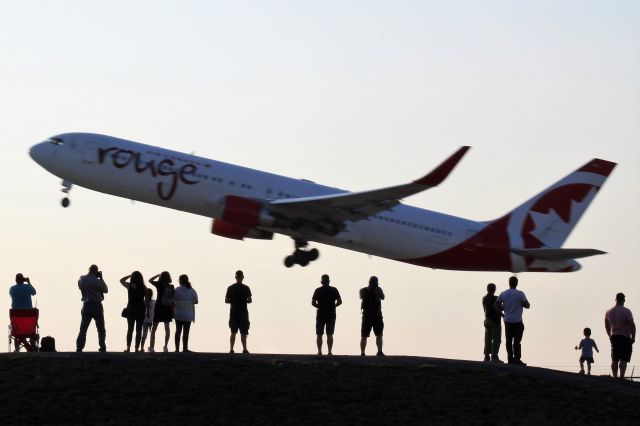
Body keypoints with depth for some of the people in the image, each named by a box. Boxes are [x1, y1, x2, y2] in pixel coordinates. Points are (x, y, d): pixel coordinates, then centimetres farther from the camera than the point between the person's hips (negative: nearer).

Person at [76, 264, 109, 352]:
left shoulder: (81, 280, -2)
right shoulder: (97, 281, -14)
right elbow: (106, 290, -1)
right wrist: (101, 278, 3)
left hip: (86, 305, 3)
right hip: (97, 305, -3)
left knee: (83, 328, 7)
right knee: (101, 329, 7)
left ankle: (79, 348, 0)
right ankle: (102, 348, 2)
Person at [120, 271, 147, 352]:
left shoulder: (129, 286, -4)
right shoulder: (144, 288, -4)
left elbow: (121, 280, 14)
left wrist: (130, 275, 12)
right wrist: (148, 311, 4)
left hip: (131, 309, 1)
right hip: (141, 310, -1)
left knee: (130, 329, 9)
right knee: (138, 330, 5)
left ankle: (128, 348, -1)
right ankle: (137, 348, 0)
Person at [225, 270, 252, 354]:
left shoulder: (230, 288, 2)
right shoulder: (246, 288, -5)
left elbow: (226, 300, 0)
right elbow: (250, 300, -7)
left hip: (233, 312, 2)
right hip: (243, 312, -2)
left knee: (233, 332, 9)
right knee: (243, 332, 0)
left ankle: (231, 349, 6)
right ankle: (244, 349, -6)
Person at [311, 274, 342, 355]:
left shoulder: (318, 290, -2)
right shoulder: (334, 290, -1)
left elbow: (313, 303, -5)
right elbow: (339, 302, -3)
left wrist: (319, 306, 11)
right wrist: (333, 306, 11)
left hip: (320, 314, -1)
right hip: (331, 314, 1)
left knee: (319, 334, 5)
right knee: (330, 334, 3)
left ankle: (319, 351, -1)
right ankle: (329, 351, -2)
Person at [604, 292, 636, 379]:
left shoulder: (608, 312, 7)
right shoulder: (626, 311, -11)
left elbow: (607, 326, 16)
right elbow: (632, 325, -14)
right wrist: (633, 337, -6)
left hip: (614, 337, 5)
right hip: (625, 337, -5)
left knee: (614, 359, 11)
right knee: (624, 359, -7)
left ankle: (615, 377, 11)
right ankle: (622, 376, -17)